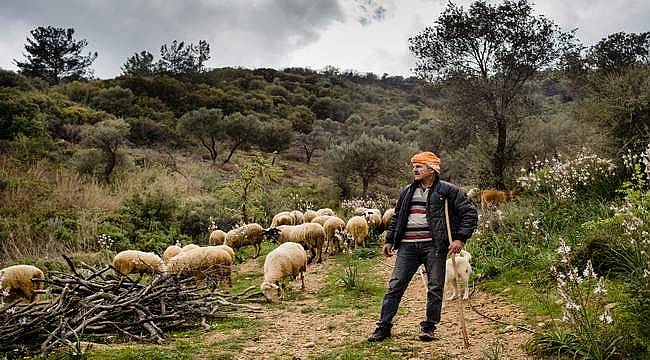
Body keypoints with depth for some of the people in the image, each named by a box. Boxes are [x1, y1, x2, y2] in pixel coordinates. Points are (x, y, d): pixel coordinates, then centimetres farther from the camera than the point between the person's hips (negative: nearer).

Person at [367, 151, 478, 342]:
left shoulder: (448, 190, -1)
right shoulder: (408, 191, 15)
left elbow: (470, 213, -1)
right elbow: (396, 217, 24)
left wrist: (460, 238, -9)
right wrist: (389, 240, 19)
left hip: (434, 245, -3)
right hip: (408, 246, 4)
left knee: (435, 287, 5)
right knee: (395, 285, 2)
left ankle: (428, 327, 20)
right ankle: (383, 326, 9)